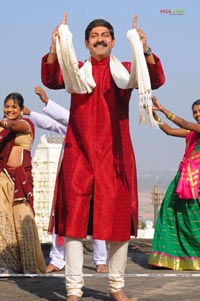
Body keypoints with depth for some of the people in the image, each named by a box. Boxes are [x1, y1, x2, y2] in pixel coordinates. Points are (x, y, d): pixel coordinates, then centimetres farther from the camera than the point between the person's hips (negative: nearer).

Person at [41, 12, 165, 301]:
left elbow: (156, 81, -8)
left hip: (115, 155, 1)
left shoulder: (125, 70, 8)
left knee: (120, 221, 3)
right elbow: (51, 81, -9)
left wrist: (145, 50, -26)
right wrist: (54, 48, -26)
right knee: (74, 220, -5)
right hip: (79, 154, 0)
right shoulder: (75, 70, 9)